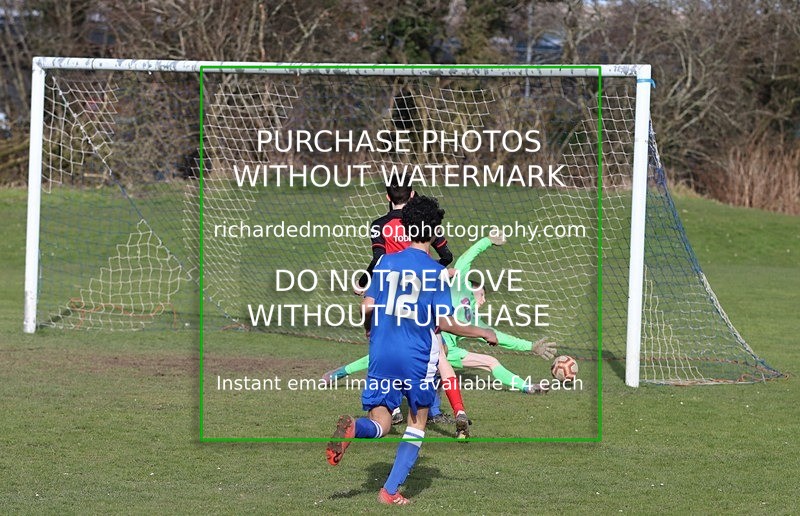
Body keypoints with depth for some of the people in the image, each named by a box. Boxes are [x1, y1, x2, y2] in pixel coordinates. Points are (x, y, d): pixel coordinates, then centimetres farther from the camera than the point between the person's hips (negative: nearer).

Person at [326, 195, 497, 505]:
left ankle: (352, 428, -30)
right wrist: (484, 334, 4)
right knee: (417, 423, 16)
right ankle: (391, 491, 6)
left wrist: (369, 330, 26)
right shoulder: (437, 272, -5)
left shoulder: (386, 262, 4)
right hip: (418, 356, -2)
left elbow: (367, 307, 3)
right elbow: (444, 322, -9)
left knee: (379, 424, 6)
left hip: (382, 352, 2)